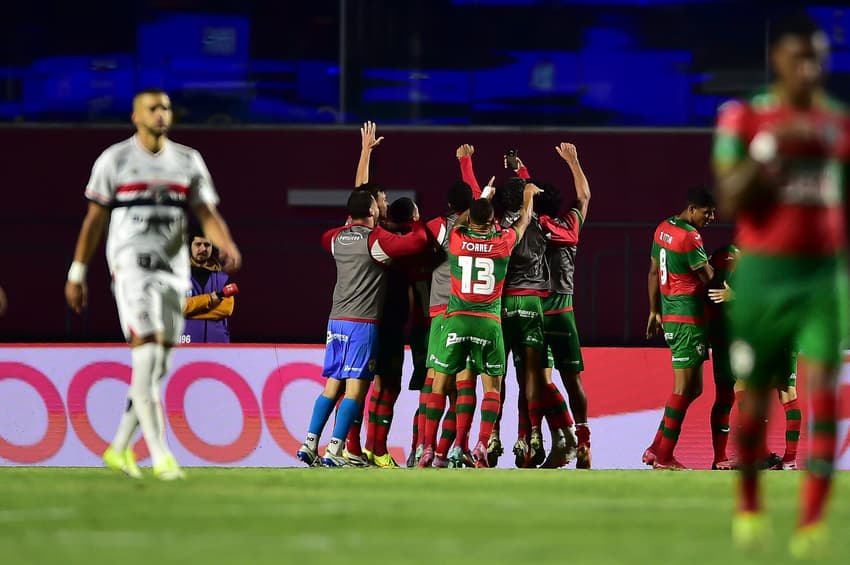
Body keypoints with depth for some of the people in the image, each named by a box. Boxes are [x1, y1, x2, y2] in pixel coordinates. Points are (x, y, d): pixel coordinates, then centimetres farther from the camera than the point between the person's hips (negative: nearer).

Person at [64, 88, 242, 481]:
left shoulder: (188, 162, 10)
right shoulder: (115, 160, 0)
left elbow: (207, 214, 4)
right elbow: (94, 220, 4)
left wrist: (227, 246, -17)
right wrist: (76, 274, 3)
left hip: (173, 270, 5)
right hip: (131, 266, -5)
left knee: (158, 367, 7)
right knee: (146, 356, -16)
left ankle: (119, 448, 22)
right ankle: (160, 455, -19)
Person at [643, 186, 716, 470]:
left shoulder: (663, 229, 11)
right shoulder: (690, 237, -17)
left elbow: (654, 272, 18)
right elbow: (709, 278, -11)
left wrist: (654, 312, 25)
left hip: (669, 316, 9)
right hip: (688, 318, -9)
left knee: (693, 388, 14)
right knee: (683, 388, -4)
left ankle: (655, 448, 14)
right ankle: (664, 457, -2)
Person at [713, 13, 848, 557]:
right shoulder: (744, 118, -1)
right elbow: (731, 200, -9)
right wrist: (770, 147, -21)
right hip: (764, 271, -1)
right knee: (755, 394, 7)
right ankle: (749, 503, 31)